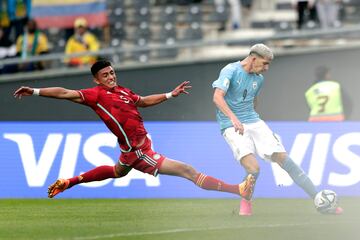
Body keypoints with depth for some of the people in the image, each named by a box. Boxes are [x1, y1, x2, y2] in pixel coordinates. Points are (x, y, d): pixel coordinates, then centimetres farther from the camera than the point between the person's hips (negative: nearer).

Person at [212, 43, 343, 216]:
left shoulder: (258, 79, 11)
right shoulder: (231, 71, -12)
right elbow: (217, 97, -25)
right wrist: (233, 118, -38)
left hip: (254, 122, 6)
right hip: (232, 128, -6)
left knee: (284, 159, -4)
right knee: (253, 168, -26)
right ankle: (246, 202, 3)